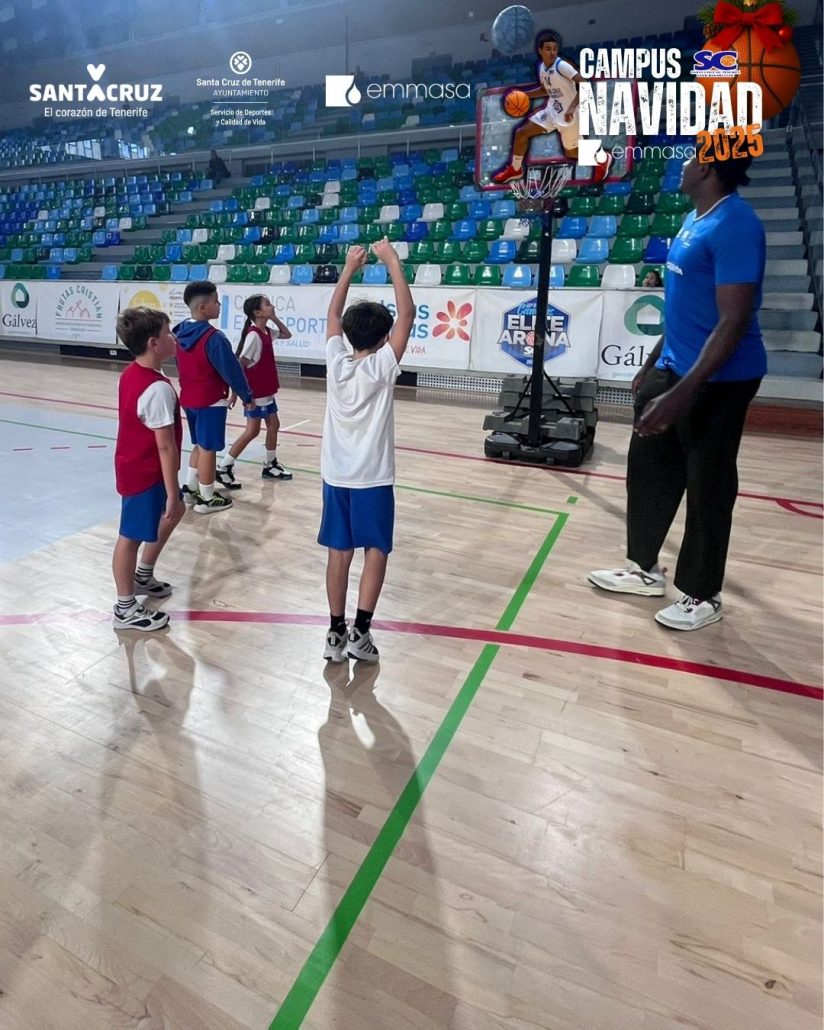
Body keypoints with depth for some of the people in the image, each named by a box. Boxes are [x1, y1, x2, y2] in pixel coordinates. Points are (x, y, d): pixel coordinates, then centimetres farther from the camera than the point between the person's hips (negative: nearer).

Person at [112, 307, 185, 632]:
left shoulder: (131, 374, 4)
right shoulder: (159, 388, -26)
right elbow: (166, 447, -25)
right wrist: (172, 493, -20)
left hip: (134, 465, 10)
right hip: (145, 473, -10)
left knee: (171, 515, 26)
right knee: (131, 536, 3)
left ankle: (143, 576, 41)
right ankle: (125, 609, 20)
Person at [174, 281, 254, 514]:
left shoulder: (180, 332, 4)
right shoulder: (214, 337, -21)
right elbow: (231, 370, -17)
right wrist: (247, 395, -5)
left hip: (188, 399, 8)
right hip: (211, 401, -8)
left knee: (200, 445, 22)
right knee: (208, 448, 2)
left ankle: (191, 489, 30)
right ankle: (207, 499, 12)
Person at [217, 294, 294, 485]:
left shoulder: (266, 332, 7)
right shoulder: (254, 335, -19)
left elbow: (287, 335, 24)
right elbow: (240, 365, -19)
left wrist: (274, 318, 7)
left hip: (267, 390, 9)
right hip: (255, 392, -9)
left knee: (273, 425, 13)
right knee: (252, 431, -4)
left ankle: (270, 465, 26)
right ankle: (223, 467, 5)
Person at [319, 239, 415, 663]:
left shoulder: (335, 361, -1)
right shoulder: (381, 367, -12)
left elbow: (333, 314, 15)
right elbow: (407, 313, -10)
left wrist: (349, 268, 16)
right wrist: (392, 261, -5)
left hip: (335, 475, 5)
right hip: (372, 478, -4)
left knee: (339, 552, 9)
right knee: (375, 552, 7)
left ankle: (336, 633, 15)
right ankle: (359, 632, 4)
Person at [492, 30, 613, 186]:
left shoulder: (562, 65, -24)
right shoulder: (541, 67, -1)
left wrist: (572, 107, -41)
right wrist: (524, 94, 8)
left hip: (568, 115, -7)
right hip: (552, 111, 8)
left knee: (571, 153, 6)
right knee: (520, 133, 5)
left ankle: (603, 159, 31)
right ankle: (515, 169, 26)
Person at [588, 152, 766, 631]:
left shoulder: (735, 225, -18)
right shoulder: (696, 218, 12)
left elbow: (733, 323, -24)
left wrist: (681, 393, -30)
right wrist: (653, 362, 23)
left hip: (717, 381, -9)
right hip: (676, 368, 9)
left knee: (707, 487, 2)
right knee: (648, 469, 14)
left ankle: (703, 596, 20)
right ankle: (646, 570, 31)